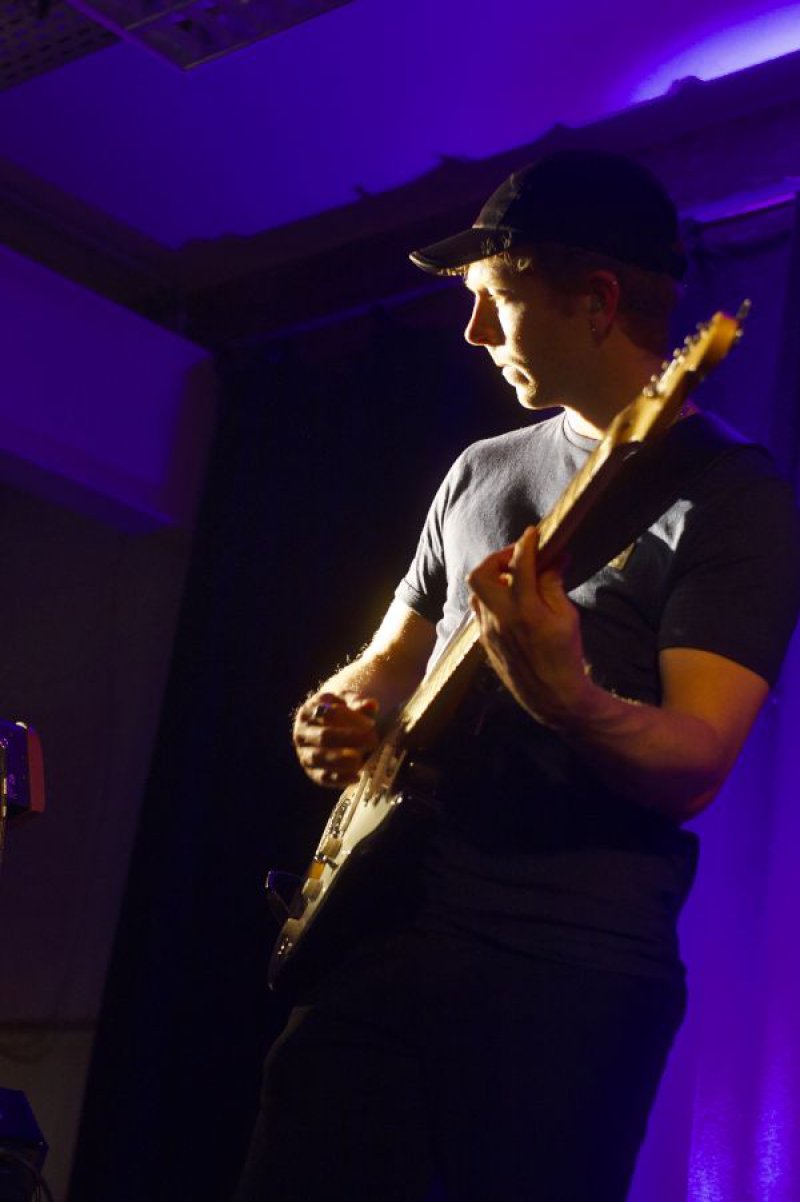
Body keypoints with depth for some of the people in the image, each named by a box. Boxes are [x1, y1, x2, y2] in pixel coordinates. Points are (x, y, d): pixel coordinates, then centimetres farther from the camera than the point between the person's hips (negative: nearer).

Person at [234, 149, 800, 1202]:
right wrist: (341, 714, 2)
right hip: (391, 919, 6)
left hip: (575, 967, -6)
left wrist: (566, 699, -34)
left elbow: (694, 769, -14)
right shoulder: (482, 471, 17)